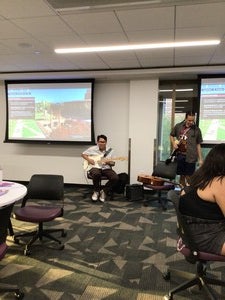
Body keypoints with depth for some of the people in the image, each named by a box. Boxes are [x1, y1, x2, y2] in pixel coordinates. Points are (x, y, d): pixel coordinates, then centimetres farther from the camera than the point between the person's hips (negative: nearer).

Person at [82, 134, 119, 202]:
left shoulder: (110, 150, 6)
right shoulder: (92, 149, 3)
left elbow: (113, 163, 8)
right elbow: (83, 154, 12)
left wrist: (109, 162, -16)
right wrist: (89, 160, -6)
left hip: (106, 168, 2)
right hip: (95, 167, -2)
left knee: (115, 178, -25)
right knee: (96, 174, -40)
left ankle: (104, 191, -2)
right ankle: (96, 191, -10)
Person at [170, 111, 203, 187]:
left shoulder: (197, 130, 0)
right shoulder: (178, 126, 4)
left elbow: (198, 145, 3)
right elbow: (171, 135, 19)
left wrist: (200, 158, 2)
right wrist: (173, 143, -1)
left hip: (190, 157, -2)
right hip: (179, 155, 2)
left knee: (188, 177, 0)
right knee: (182, 176, 11)